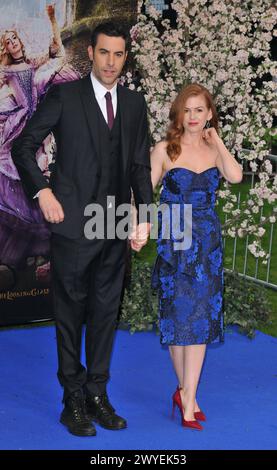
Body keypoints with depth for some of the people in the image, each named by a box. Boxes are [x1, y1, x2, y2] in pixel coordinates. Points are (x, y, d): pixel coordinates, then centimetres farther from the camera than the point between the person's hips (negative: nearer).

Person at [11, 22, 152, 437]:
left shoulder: (135, 104, 11)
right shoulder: (64, 97, -2)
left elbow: (140, 166, 11)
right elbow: (24, 147, 0)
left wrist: (144, 217, 3)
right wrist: (42, 192, -10)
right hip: (73, 224, -4)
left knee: (106, 313, 10)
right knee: (71, 314, 4)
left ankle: (98, 395, 22)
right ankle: (74, 401, 15)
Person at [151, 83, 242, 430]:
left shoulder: (215, 150, 6)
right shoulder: (165, 150, 0)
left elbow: (235, 176, -15)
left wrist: (215, 138, -6)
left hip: (207, 243, 2)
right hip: (174, 243, -2)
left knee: (200, 317, -2)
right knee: (177, 316, 3)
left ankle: (186, 396, 3)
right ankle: (187, 393, 18)